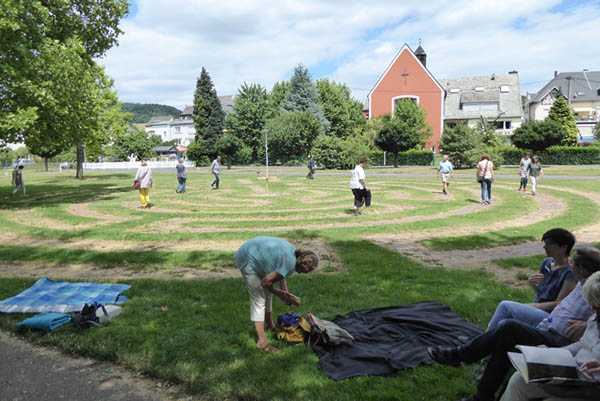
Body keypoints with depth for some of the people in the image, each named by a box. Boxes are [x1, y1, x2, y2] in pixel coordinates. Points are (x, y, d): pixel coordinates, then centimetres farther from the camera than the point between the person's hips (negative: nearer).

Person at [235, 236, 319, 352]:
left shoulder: (293, 252, 1)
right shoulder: (290, 264, -26)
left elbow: (280, 273, 15)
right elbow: (266, 282, -22)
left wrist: (286, 293, 8)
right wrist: (278, 293, -4)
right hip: (248, 261, -10)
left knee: (267, 292, 19)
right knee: (259, 298, -8)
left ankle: (270, 325, 34)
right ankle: (261, 340, -5)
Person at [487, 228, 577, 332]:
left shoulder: (570, 274, -14)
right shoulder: (547, 263, 9)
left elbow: (559, 304, -14)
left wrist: (527, 306, -14)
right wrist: (532, 283, -3)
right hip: (536, 312, 7)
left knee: (505, 306, -20)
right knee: (502, 323, -18)